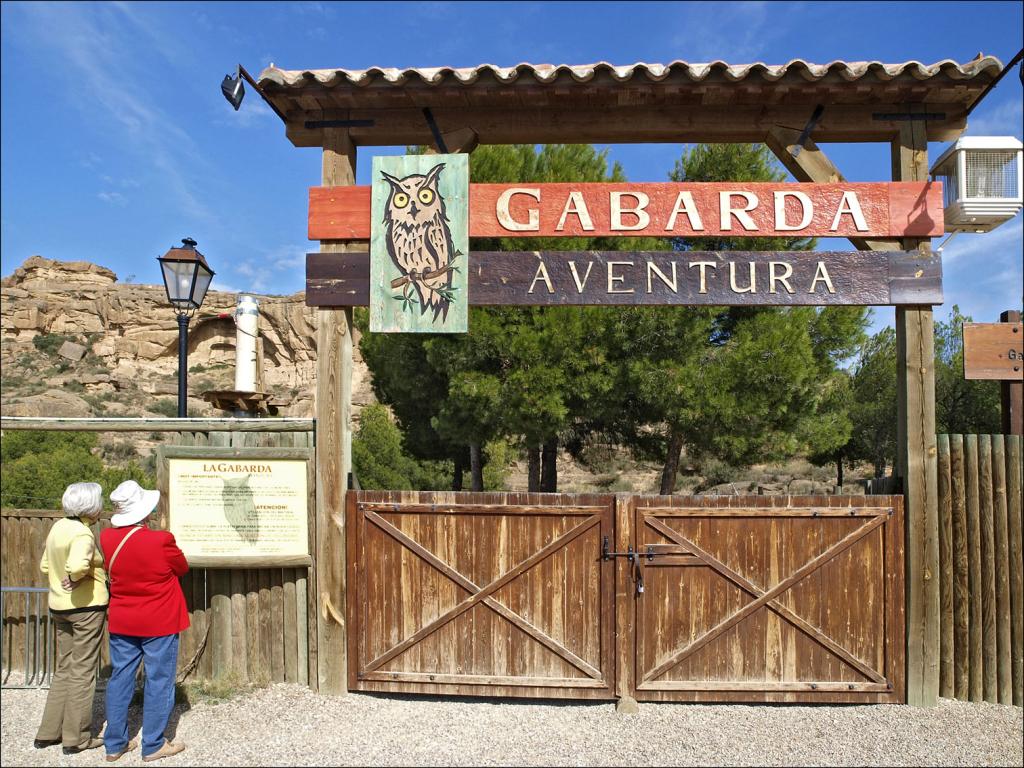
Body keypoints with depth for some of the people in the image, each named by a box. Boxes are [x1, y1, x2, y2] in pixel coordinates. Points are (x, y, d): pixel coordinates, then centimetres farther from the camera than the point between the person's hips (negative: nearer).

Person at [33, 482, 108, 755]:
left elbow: (45, 566, 15)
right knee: (83, 672, 4)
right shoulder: (82, 533, -20)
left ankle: (48, 732, 24)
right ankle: (77, 738, 13)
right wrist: (77, 578, -17)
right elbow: (76, 566, -37)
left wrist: (64, 581, 7)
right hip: (86, 607, -8)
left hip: (58, 607, 8)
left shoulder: (58, 527, 5)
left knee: (64, 670, 18)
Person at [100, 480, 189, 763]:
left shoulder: (107, 538, -8)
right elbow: (182, 568, -4)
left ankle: (115, 744, 24)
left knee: (119, 679, 15)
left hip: (121, 622, 5)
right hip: (159, 623, -5)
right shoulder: (161, 541, -22)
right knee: (159, 681, 6)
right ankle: (153, 745, 15)